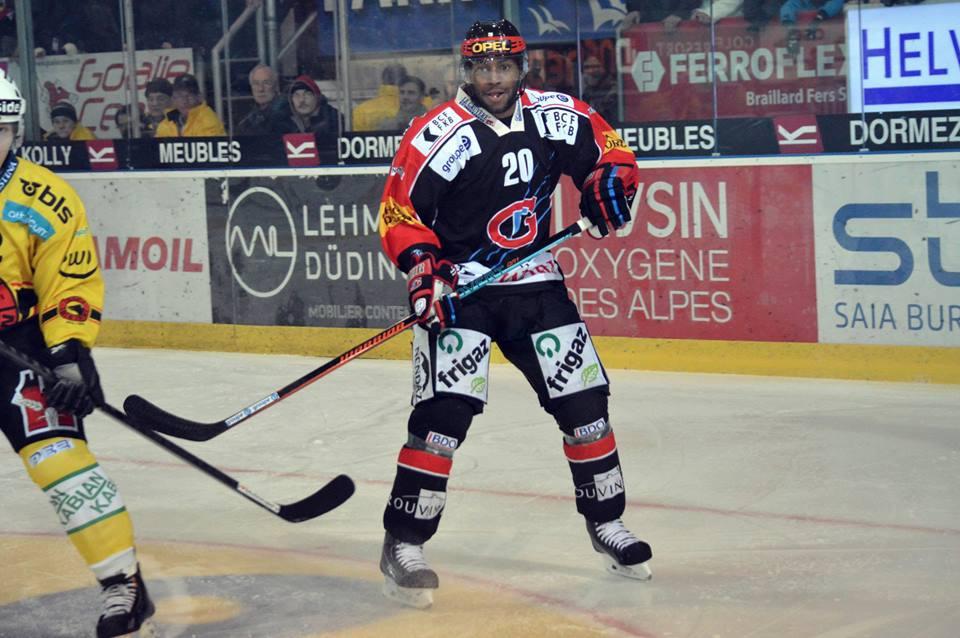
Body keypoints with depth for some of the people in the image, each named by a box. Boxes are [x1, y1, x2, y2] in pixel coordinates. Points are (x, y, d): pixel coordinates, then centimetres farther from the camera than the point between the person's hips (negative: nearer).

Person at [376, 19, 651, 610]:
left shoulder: (558, 117, -3)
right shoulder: (439, 135, -16)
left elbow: (610, 150, 13)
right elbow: (399, 209, -14)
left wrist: (609, 182, -8)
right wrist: (423, 267, -26)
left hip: (534, 280, 5)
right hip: (459, 287, -5)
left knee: (584, 399, 6)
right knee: (444, 411, -17)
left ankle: (606, 522, 25)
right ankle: (404, 544, -9)